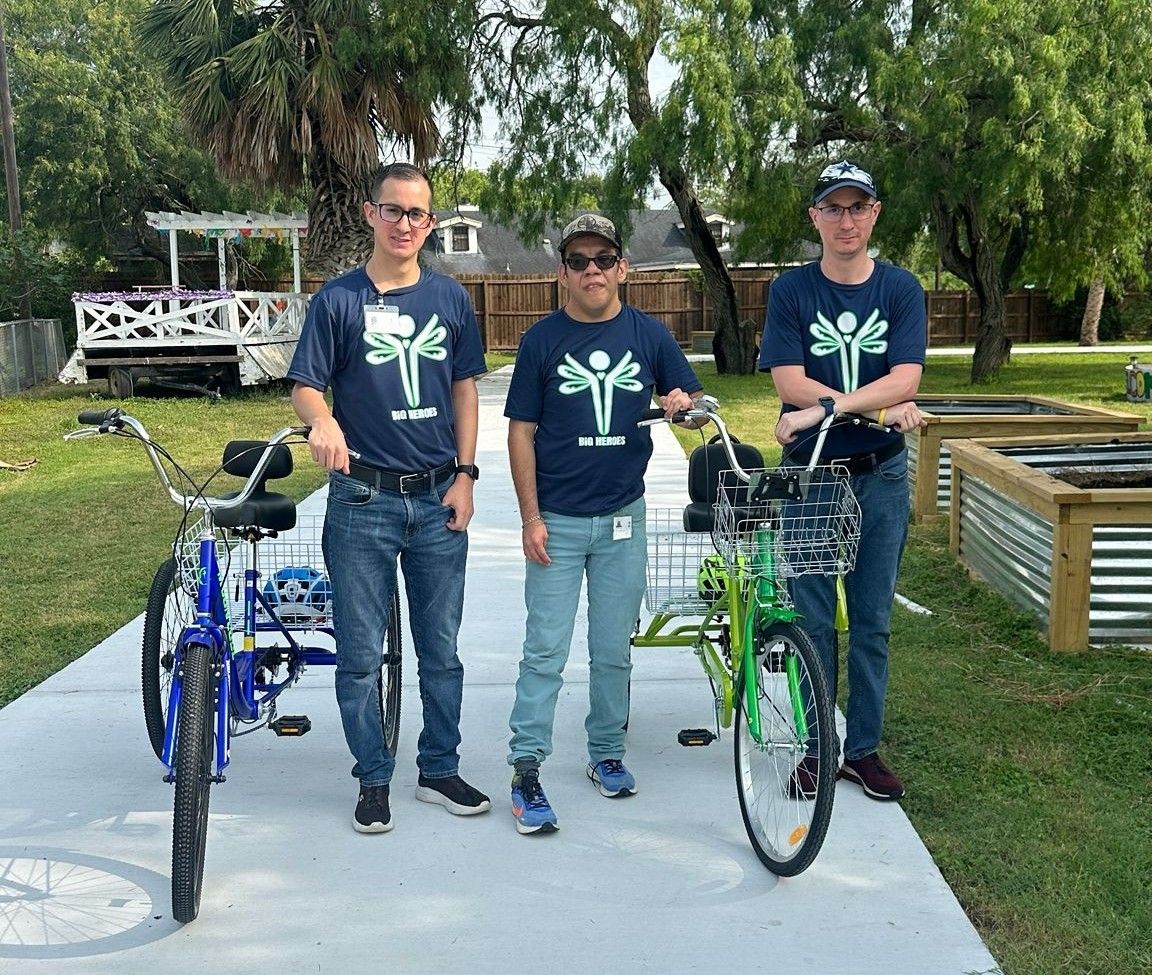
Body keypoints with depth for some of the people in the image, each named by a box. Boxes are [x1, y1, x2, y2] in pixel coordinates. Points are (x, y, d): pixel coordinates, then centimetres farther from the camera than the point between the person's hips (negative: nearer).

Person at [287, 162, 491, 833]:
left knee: (442, 649, 11)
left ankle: (440, 770, 27)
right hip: (363, 500, -2)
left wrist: (465, 475, 2)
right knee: (361, 654, 5)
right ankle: (374, 780, 20)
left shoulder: (449, 298, 6)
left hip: (438, 499, 3)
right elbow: (305, 386, -4)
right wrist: (323, 422, -27)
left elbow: (465, 388, 10)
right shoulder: (339, 300, -2)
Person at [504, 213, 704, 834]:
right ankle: (526, 771, 6)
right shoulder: (542, 340, -2)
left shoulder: (648, 335, 3)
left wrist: (684, 404, -17)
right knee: (546, 651, -2)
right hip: (557, 521, -2)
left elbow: (694, 405, 9)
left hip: (623, 516, 2)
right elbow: (521, 433, -1)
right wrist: (531, 518, -8)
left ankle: (607, 753, 28)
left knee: (613, 649, 12)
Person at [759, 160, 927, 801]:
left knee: (872, 621, 9)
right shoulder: (792, 290, -2)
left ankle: (864, 748, 21)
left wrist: (825, 408, -25)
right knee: (813, 620, 5)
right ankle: (813, 748, 17)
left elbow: (905, 380, -12)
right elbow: (790, 384, -12)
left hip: (881, 476, 1)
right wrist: (884, 408, -17)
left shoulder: (901, 289, 1)